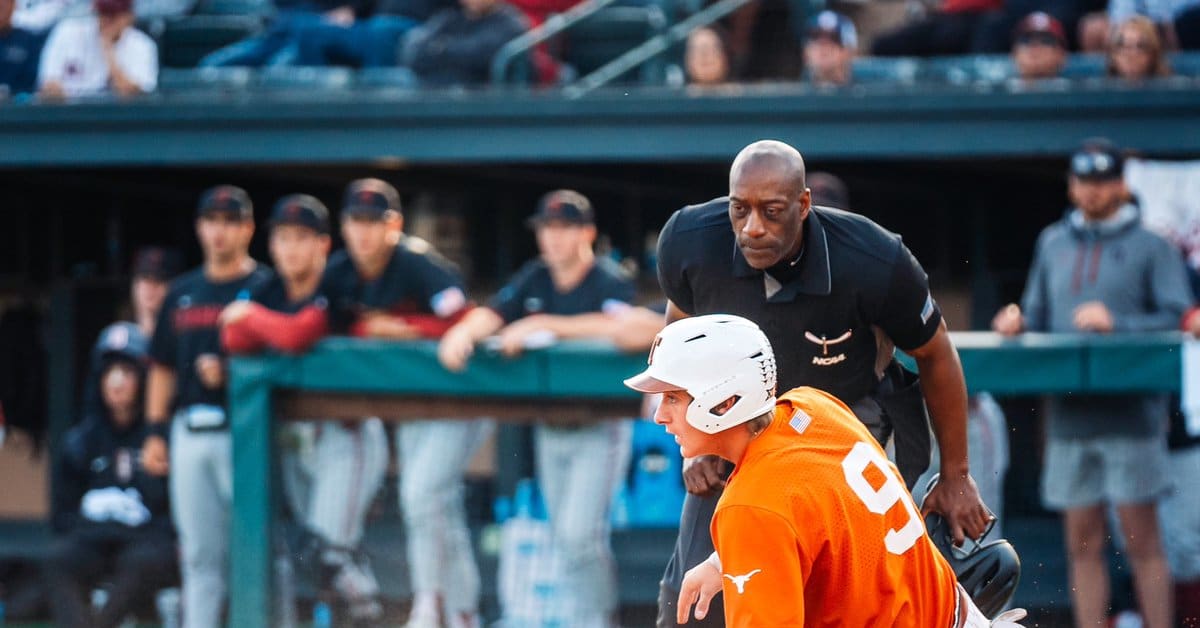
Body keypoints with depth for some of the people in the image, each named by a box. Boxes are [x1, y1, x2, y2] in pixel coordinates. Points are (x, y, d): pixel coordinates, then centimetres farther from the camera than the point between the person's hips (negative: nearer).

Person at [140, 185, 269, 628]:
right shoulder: (183, 293, 17)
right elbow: (163, 367, 19)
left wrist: (231, 373, -19)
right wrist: (155, 433, 11)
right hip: (190, 434, 5)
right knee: (199, 552, 7)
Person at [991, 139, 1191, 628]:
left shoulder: (1151, 248, 1)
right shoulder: (1053, 244, 16)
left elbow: (1178, 320, -7)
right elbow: (1038, 321, 21)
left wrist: (1116, 324, -18)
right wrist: (1017, 324, -1)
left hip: (1131, 416, -4)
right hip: (1069, 416, 4)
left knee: (1141, 540, -4)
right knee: (1083, 544, 5)